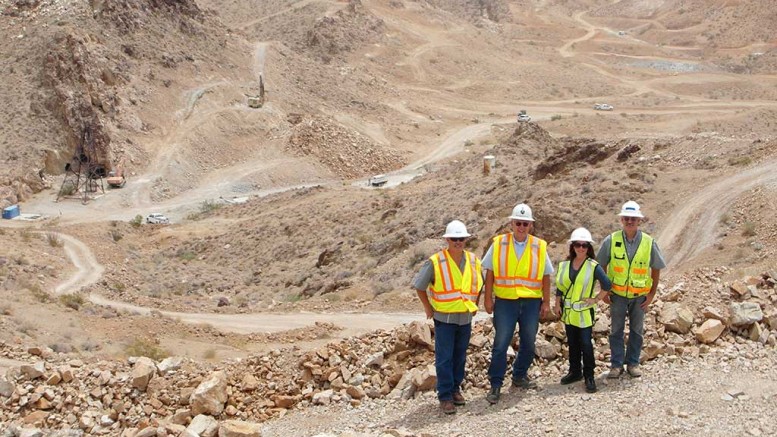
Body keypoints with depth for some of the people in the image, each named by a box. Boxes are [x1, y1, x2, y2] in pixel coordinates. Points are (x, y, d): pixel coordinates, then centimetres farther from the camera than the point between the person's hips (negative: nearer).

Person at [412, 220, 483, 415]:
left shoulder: (473, 261, 2)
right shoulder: (435, 262, -12)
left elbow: (480, 283, 20)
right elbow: (419, 285, -3)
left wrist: (474, 304, 14)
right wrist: (428, 307, -1)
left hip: (465, 318, 4)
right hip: (444, 318, -4)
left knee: (460, 357, 12)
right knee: (444, 358, -3)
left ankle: (455, 389, 27)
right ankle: (445, 396, 3)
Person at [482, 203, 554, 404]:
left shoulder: (539, 247, 3)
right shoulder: (498, 244, 0)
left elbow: (545, 276, 7)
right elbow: (490, 273, 3)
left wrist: (546, 302, 5)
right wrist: (488, 298, -1)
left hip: (531, 302, 2)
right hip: (505, 302, -2)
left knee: (528, 343, 12)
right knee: (500, 343, -4)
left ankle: (519, 377, 30)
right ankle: (495, 385, 4)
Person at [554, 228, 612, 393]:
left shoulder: (594, 266, -10)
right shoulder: (564, 265, 3)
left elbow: (607, 285, -10)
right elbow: (559, 286, 10)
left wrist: (595, 299, -9)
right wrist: (558, 304, 5)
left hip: (585, 312, -4)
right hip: (568, 311, 4)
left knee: (586, 344, -7)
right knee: (572, 343, 14)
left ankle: (589, 376, 2)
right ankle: (575, 371, 26)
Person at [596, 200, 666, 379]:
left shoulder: (649, 243, -7)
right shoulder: (611, 240, -8)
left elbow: (656, 269, 3)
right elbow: (601, 266, 2)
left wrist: (651, 295, 0)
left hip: (639, 295, 1)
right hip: (618, 294, -1)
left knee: (637, 330, 10)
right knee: (616, 330, 5)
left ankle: (633, 363, 22)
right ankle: (616, 364, 14)